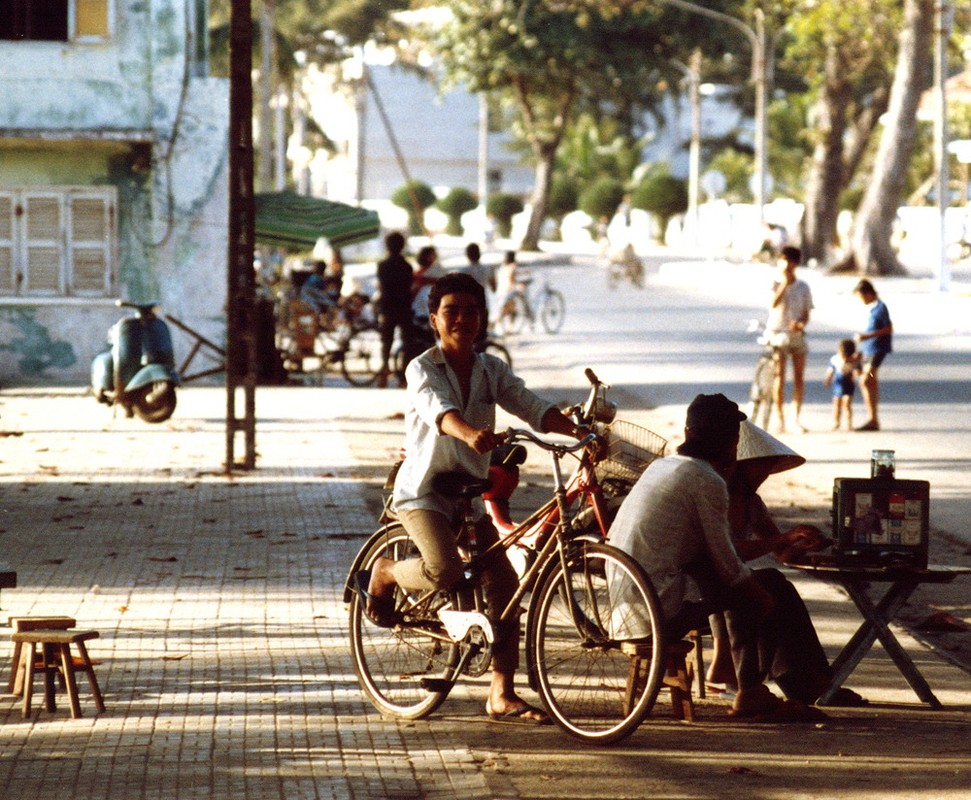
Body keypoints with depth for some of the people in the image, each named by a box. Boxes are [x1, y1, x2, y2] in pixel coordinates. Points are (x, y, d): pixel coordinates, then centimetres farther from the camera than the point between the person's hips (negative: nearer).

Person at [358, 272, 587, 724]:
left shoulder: (492, 370, 4)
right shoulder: (423, 369, -12)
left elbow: (531, 408, -8)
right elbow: (439, 409, -34)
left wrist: (577, 432, -27)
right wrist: (471, 433, -56)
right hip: (423, 489, -6)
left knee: (504, 585, -3)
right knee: (445, 572, -29)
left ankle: (502, 696, 3)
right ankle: (384, 574, 5)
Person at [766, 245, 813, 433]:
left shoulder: (803, 287, 7)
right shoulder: (775, 284, 1)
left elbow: (807, 313, 6)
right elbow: (774, 303, -17)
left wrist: (801, 323, -15)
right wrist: (785, 283, -19)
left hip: (796, 334, 2)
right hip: (778, 333, -2)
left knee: (799, 377, 1)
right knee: (779, 377, -6)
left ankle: (797, 419, 7)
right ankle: (780, 420, -3)